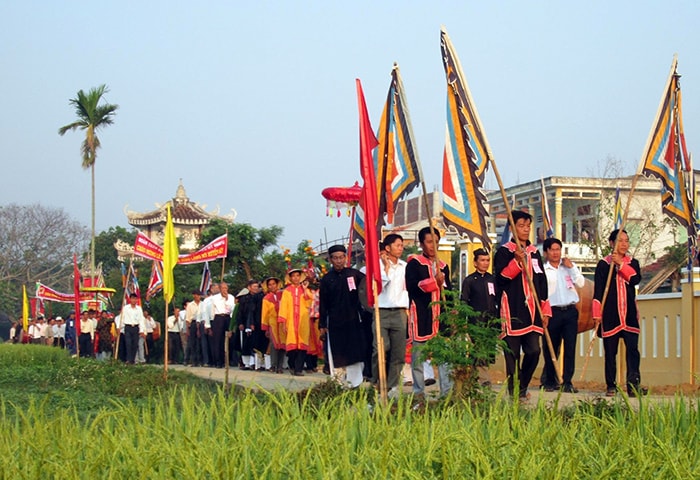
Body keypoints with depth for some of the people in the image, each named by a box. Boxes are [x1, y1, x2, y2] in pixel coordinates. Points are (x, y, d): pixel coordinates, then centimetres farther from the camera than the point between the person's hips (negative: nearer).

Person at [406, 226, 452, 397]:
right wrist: (434, 282, -16)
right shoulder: (414, 263, 0)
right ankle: (418, 393, 7)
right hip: (421, 315, -5)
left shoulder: (443, 266, 17)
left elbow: (449, 290, 19)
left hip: (441, 315, 5)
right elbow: (411, 286, -14)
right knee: (418, 354, 0)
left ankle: (447, 390, 1)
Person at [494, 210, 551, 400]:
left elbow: (542, 283, 19)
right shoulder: (504, 252, 0)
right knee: (513, 354, -3)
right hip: (512, 312, -5)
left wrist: (545, 310, 14)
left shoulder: (534, 253, 17)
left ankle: (522, 388, 17)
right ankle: (514, 393, 3)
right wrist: (517, 261, -20)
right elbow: (500, 279, -10)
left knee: (534, 351, -2)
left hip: (532, 313, 5)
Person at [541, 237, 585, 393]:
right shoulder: (542, 270, 3)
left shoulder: (570, 266, 13)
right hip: (553, 311, -2)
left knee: (570, 347, -3)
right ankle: (550, 382, 15)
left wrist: (571, 267, -3)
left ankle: (567, 382, 0)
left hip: (570, 311, 2)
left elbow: (581, 283, 3)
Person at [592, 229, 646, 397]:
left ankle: (633, 386, -13)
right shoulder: (603, 264, 3)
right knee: (610, 352, 3)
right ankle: (611, 386, 10)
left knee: (632, 349, -9)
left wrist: (620, 263, -14)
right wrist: (597, 315, -6)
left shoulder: (632, 263, 11)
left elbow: (636, 279, -9)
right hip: (610, 313, -2)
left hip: (629, 313, 2)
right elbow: (598, 292, 0)